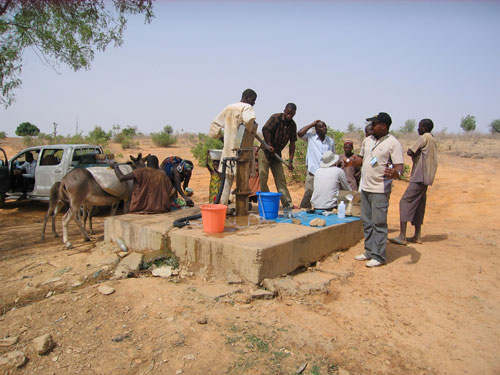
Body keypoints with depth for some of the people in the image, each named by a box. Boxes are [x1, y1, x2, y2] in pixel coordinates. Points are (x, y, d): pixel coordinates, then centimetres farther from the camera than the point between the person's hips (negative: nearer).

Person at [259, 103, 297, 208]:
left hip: (277, 153, 5)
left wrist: (290, 161, -1)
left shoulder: (292, 125, 3)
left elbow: (292, 143, 3)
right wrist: (269, 145, -22)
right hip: (265, 151, -5)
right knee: (263, 177, -8)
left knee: (281, 178, 4)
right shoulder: (276, 118, -12)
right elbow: (265, 129, -20)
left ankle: (287, 203, 5)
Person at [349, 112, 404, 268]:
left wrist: (395, 173, -37)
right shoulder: (368, 140, 12)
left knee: (379, 223, -3)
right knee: (367, 222, 14)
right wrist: (352, 161, 5)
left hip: (380, 190, -8)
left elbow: (399, 166, -16)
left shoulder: (393, 143, -10)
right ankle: (369, 252, 26)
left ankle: (378, 256, 6)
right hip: (365, 188, 8)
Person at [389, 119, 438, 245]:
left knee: (405, 202, -10)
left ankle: (402, 236, -14)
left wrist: (414, 153, 2)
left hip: (420, 176, -10)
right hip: (426, 177, 10)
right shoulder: (432, 140, 18)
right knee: (418, 205, 13)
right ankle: (417, 236, 17)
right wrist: (416, 154, 10)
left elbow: (410, 152, -17)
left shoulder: (424, 137, -10)